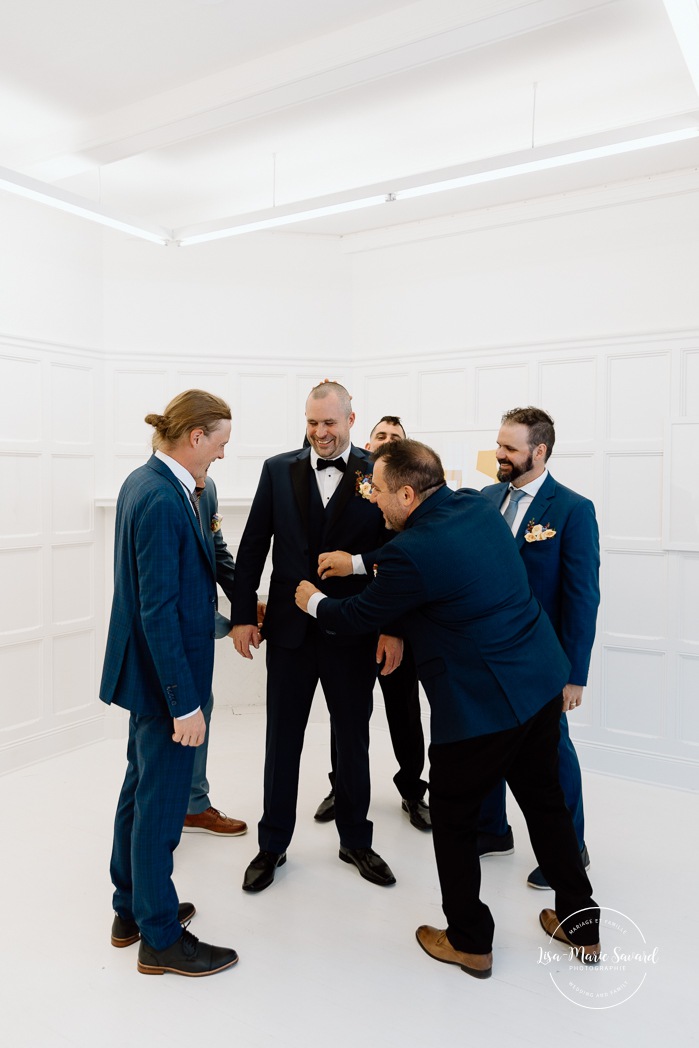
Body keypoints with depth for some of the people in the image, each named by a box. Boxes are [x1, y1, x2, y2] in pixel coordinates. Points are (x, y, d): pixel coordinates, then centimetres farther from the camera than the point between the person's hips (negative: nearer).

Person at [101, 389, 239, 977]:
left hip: (147, 668, 10)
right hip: (166, 672, -10)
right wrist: (184, 702, -21)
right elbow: (158, 610, -25)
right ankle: (161, 938, 26)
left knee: (141, 788, 22)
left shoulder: (144, 482, 6)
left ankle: (132, 908, 41)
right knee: (161, 802, 6)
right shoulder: (162, 499, -24)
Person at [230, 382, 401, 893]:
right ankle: (273, 845, 33)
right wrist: (243, 614, -2)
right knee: (282, 739, 14)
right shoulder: (278, 470, 0)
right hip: (289, 628, 1)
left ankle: (355, 840, 37)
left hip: (355, 633, -1)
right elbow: (253, 547, 2)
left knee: (354, 739, 15)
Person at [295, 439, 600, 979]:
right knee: (545, 799, 23)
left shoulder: (412, 551, -22)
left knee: (453, 815, 14)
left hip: (480, 702, -8)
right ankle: (581, 922, 39)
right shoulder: (479, 505, 1)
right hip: (541, 681, 8)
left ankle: (470, 941, 31)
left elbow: (356, 619, -7)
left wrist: (314, 601, 11)